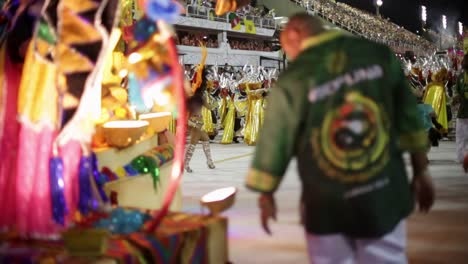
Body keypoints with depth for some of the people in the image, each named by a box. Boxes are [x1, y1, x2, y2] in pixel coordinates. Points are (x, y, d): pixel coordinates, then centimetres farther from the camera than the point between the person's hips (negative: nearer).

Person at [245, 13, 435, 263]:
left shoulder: (292, 80, -12)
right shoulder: (379, 55, -2)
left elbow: (274, 141, -5)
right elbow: (408, 117, 4)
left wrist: (266, 195, 10)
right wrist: (421, 171, 14)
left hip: (327, 205, -2)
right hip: (384, 195, 3)